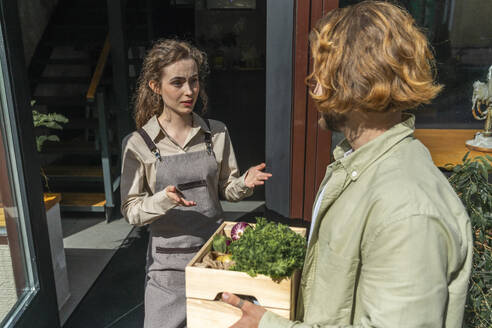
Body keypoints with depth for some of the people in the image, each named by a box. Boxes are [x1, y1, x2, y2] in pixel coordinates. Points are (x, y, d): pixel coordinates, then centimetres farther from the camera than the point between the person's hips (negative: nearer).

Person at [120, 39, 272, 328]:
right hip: (168, 260, -2)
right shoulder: (138, 144, -8)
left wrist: (245, 183, -13)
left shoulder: (217, 133, -1)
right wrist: (164, 199, -26)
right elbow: (131, 210, -7)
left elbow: (227, 188, 8)